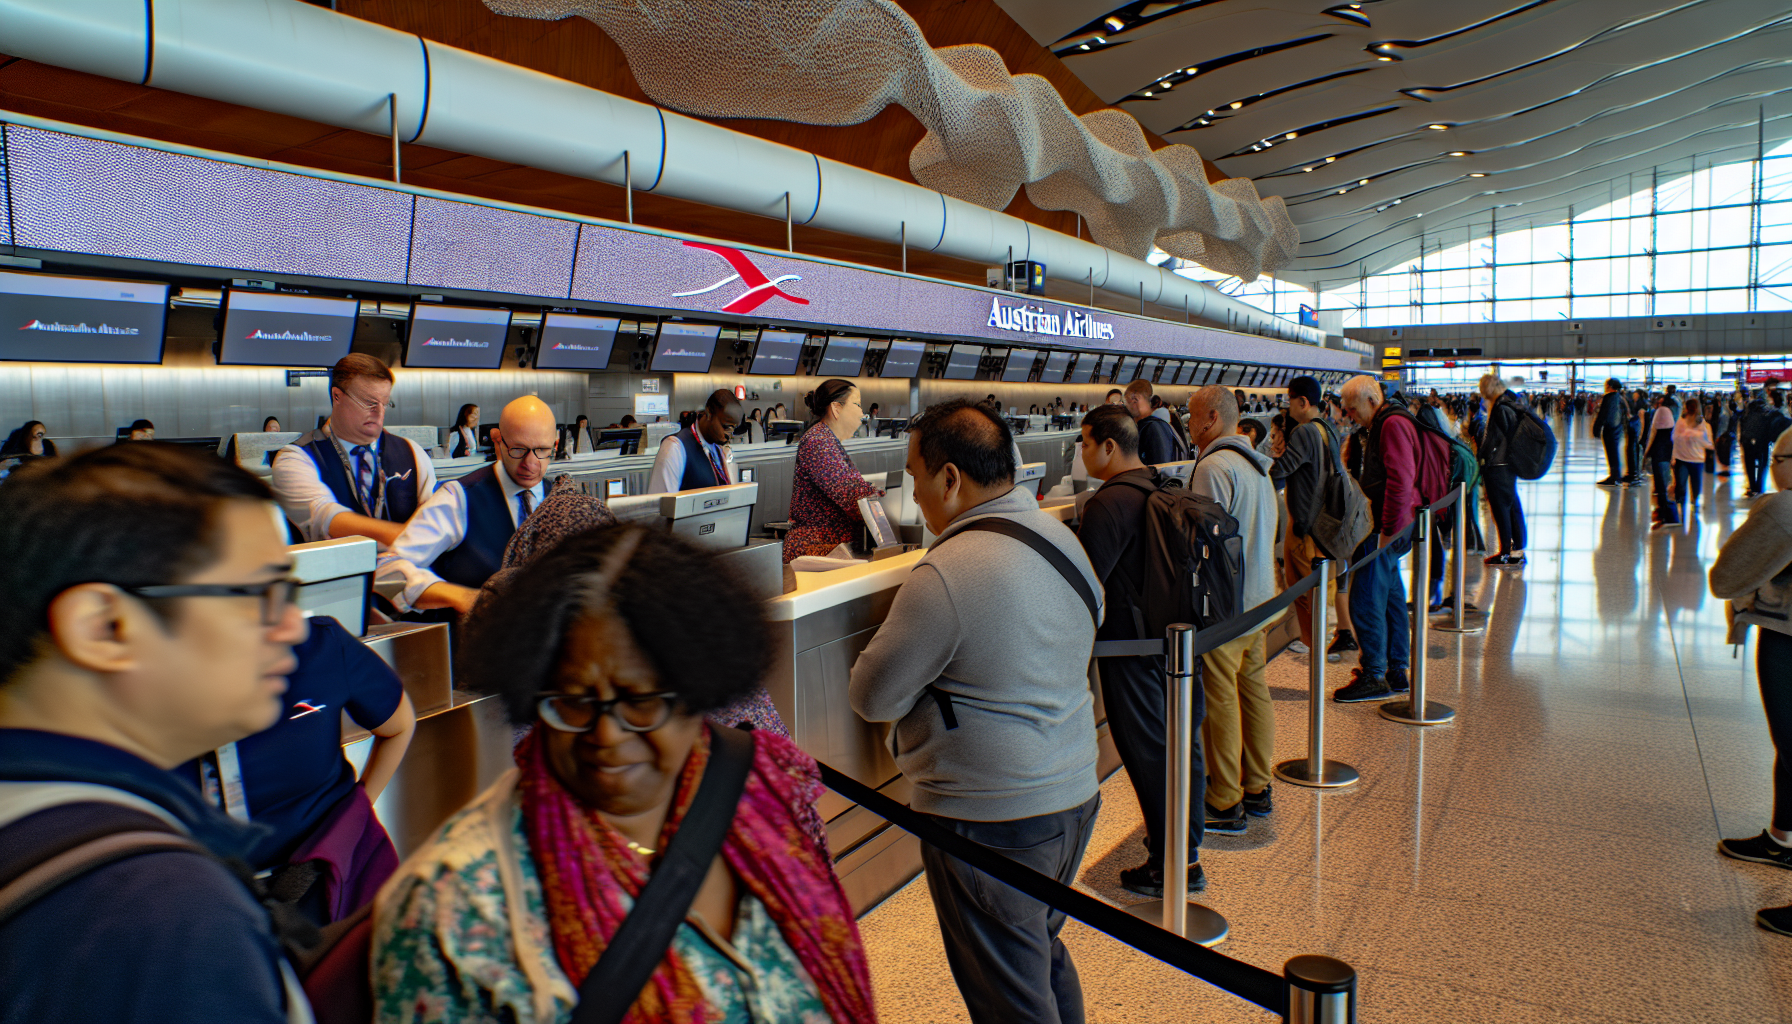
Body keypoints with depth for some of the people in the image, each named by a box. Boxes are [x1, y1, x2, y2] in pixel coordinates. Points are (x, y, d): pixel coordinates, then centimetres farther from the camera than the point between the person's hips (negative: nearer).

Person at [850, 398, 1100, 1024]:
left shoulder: (945, 573, -23)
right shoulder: (1063, 538, 3)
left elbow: (872, 699, -17)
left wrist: (899, 630, 3)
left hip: (992, 820, -8)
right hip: (1077, 794, 8)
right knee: (1046, 957, 26)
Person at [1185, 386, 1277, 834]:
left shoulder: (1213, 468, -17)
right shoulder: (1256, 466, 13)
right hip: (1259, 599, 10)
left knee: (1220, 702, -2)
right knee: (1254, 690, 15)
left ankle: (1225, 805, 6)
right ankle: (1257, 788, 26)